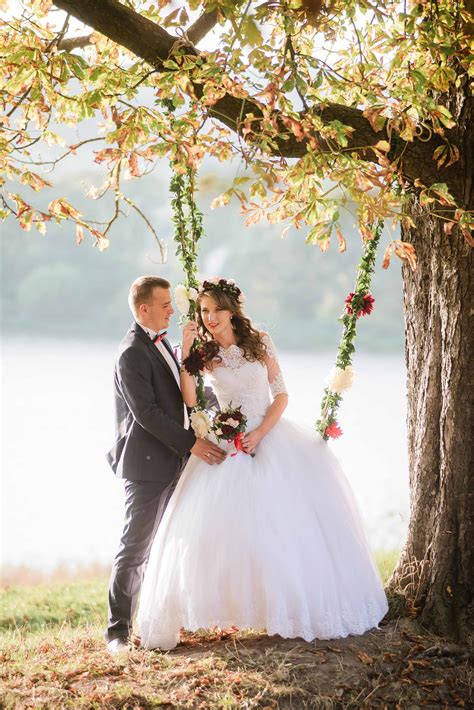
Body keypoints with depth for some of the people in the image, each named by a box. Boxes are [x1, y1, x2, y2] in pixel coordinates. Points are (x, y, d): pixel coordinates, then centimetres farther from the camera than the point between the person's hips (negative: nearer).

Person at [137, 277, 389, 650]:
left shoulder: (260, 342, 0)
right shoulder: (204, 352, 1)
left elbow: (281, 395, 1)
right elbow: (190, 400, -14)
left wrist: (260, 433, -12)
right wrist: (185, 352, -19)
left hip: (270, 436, 0)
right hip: (229, 445, 0)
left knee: (287, 525, -1)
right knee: (224, 524, -9)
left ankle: (305, 607, 11)